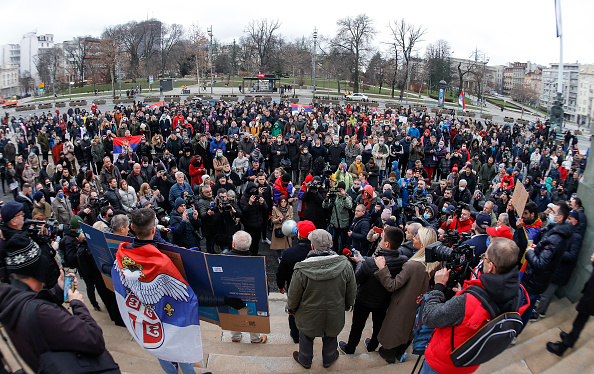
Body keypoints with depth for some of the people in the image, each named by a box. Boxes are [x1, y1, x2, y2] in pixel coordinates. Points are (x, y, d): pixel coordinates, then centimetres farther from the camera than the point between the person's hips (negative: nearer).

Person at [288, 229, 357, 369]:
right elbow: (352, 291, -6)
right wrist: (348, 304, 15)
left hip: (310, 316, -2)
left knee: (306, 337, 26)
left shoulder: (302, 269, -30)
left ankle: (305, 360, 51)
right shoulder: (345, 265, -22)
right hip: (334, 314, 2)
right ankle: (328, 360, 53)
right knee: (330, 336, 29)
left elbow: (294, 294, -15)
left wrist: (291, 308, 6)